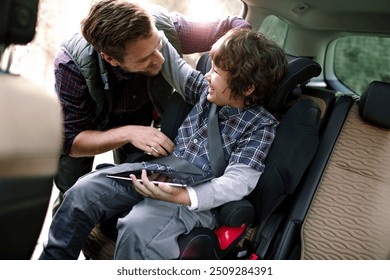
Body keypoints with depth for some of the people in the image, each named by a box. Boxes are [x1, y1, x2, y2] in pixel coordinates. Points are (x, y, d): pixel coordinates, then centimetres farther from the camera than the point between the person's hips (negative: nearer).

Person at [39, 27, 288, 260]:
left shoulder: (262, 126, -11)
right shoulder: (207, 91, 9)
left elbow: (238, 181, -21)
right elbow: (174, 67, 21)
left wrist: (183, 196, -36)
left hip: (198, 196, -7)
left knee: (137, 228, -33)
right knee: (83, 191, -6)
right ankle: (52, 259, 9)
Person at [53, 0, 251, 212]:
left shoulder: (166, 28, -38)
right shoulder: (72, 65, -41)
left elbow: (234, 27, -27)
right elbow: (71, 141, -34)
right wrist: (126, 133, -49)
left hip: (139, 108, 2)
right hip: (81, 116, -2)